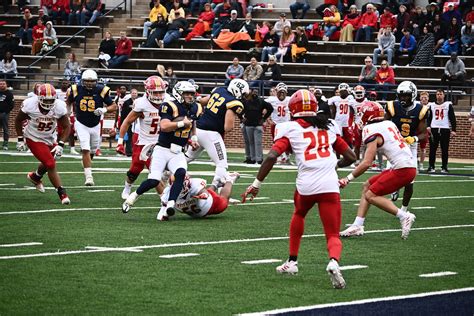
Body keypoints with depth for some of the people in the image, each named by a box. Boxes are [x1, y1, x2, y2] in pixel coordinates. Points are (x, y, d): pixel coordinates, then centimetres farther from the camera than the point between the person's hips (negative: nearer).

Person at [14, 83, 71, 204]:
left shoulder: (59, 107, -21)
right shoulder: (29, 105, -26)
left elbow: (66, 127, -9)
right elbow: (18, 121, -6)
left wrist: (60, 145, -19)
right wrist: (20, 139, -5)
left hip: (50, 139, 4)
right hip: (34, 139, -4)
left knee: (47, 164, 18)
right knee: (51, 165, -15)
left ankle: (35, 177, 52)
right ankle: (62, 193, -4)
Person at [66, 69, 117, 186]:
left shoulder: (101, 91, -14)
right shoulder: (76, 90, -11)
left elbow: (114, 106, -8)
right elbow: (69, 102, 10)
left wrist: (104, 110, -26)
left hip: (95, 125, 2)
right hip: (81, 124, -2)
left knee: (93, 150, 18)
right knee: (86, 150, -14)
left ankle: (86, 163, 50)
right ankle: (88, 177, -14)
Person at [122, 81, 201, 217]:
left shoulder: (195, 109, 10)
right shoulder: (170, 107, -11)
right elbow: (164, 126, -24)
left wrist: (193, 138, 18)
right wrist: (181, 123, -21)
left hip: (178, 153, 5)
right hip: (162, 150, -5)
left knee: (181, 173, -26)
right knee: (154, 181, -14)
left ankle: (170, 205, -28)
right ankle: (134, 196, 14)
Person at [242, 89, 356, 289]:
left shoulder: (290, 129, 9)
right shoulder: (328, 128, 20)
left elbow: (272, 157, -5)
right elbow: (350, 157, 23)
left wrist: (256, 184, 2)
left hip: (306, 185, -1)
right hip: (330, 186, 1)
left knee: (299, 214, 33)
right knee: (333, 236, 5)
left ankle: (292, 261, 35)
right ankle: (334, 261, -28)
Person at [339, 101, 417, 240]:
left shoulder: (372, 132, -11)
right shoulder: (389, 124, 13)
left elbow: (366, 163, -16)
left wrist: (348, 179, -9)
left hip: (402, 169, -9)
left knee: (371, 196, -5)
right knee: (367, 186, 14)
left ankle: (404, 216, -8)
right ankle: (357, 226, 12)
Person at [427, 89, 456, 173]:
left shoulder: (448, 105, 5)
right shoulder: (432, 105, 11)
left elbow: (452, 118, 4)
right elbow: (429, 117, 11)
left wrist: (453, 130, -2)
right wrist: (428, 126, -6)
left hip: (445, 129, -1)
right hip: (434, 129, 1)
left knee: (445, 149, 0)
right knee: (432, 149, 0)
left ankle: (444, 167, 5)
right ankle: (431, 167, 5)